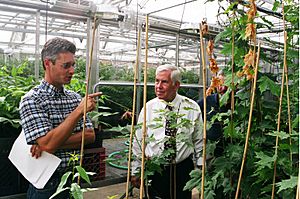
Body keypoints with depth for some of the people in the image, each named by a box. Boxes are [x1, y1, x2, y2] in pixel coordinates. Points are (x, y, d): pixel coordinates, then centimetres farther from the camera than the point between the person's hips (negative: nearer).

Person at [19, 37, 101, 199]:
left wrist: (54, 143, -18)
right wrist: (79, 111, -26)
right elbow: (47, 144, -24)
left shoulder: (75, 97, 4)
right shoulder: (32, 100, -13)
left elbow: (90, 135, -4)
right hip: (48, 185, -5)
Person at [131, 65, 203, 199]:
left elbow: (199, 142, 3)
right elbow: (138, 142, 2)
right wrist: (135, 172, 4)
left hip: (183, 170, 0)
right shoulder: (148, 108, -3)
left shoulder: (192, 108, -4)